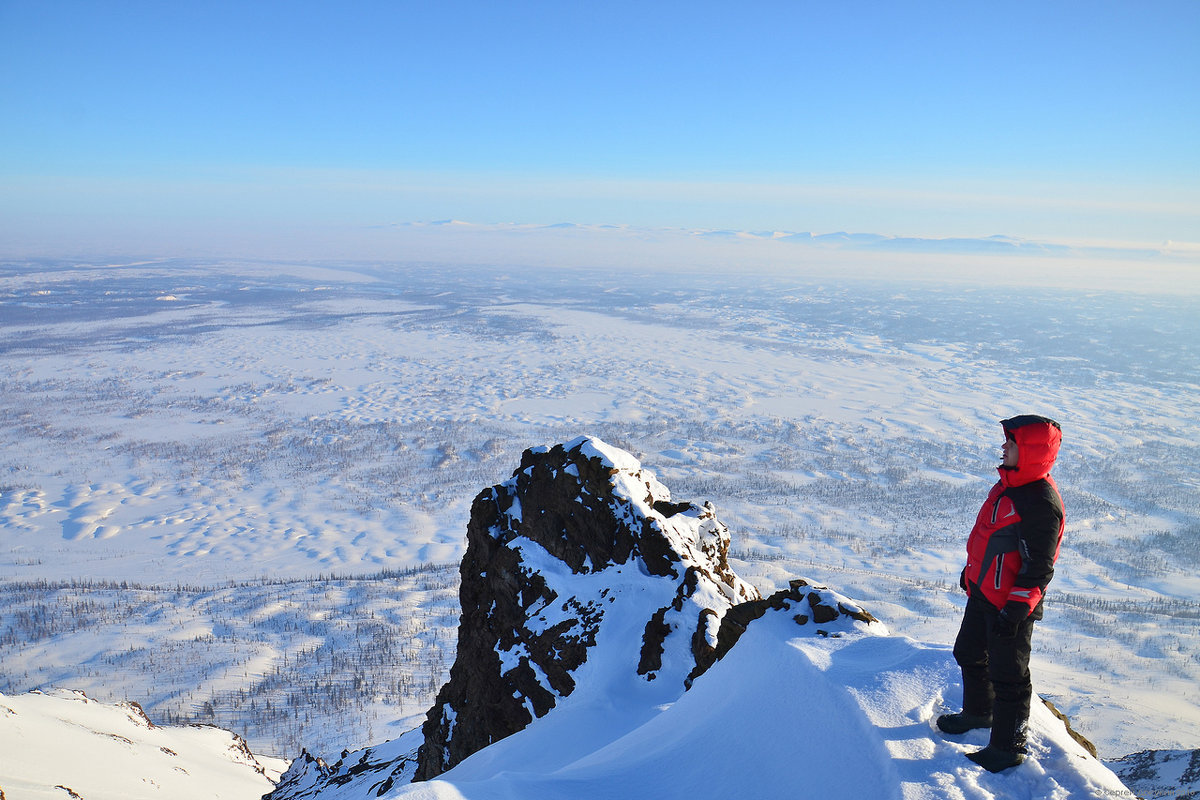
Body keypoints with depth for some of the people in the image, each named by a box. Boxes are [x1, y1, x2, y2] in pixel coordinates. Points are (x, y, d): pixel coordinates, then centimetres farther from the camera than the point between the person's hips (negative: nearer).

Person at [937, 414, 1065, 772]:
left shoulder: (1041, 503, -26)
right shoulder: (1008, 484, 4)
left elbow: (1038, 569, -24)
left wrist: (1014, 612, -21)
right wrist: (971, 570, 24)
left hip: (1011, 605, -10)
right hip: (983, 593, 10)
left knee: (1007, 675, 5)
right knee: (969, 654, 25)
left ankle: (1008, 747, 22)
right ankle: (978, 712, 47)